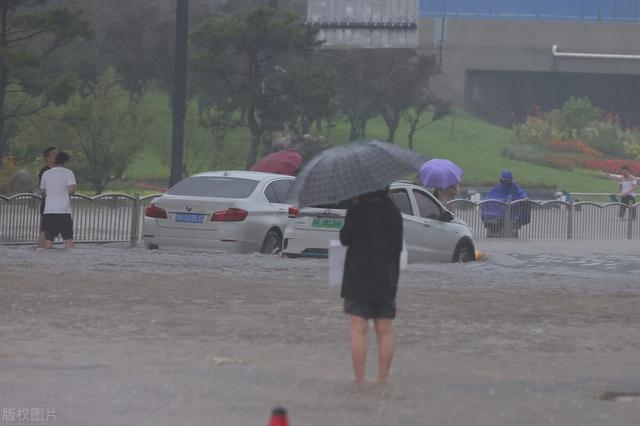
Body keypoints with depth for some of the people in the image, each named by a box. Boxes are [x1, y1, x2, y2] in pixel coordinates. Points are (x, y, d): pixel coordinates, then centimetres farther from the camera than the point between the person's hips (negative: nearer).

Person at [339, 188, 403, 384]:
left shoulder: (356, 210, -9)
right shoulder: (394, 213, 3)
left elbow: (345, 239, -2)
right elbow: (398, 247, 9)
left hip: (358, 280, -3)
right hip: (386, 282, 3)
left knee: (359, 330, -3)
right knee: (384, 332, 7)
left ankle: (359, 381, -8)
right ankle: (383, 381, 5)